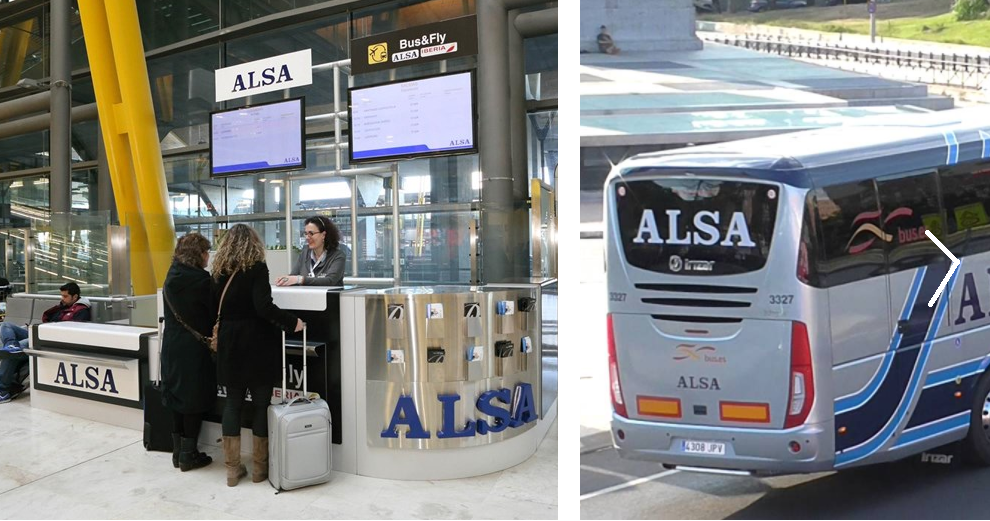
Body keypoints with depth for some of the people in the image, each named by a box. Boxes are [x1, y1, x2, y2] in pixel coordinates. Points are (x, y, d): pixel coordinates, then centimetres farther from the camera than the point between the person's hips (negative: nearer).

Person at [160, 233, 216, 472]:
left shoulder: (171, 277, 6)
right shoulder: (200, 279, -16)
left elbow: (172, 313, 11)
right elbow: (213, 312, -9)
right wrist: (211, 335, 6)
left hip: (172, 345, 7)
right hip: (194, 347, -7)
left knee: (177, 395, 13)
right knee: (195, 398, 2)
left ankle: (178, 451, 19)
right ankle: (188, 454, 6)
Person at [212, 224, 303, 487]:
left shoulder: (220, 271, 5)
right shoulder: (256, 268, -11)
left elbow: (216, 307, 7)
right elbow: (264, 307, -21)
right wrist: (291, 322, -12)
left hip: (230, 344, 5)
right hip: (257, 344, -5)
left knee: (233, 401, 11)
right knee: (262, 403, 5)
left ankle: (233, 468, 13)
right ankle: (260, 467, 12)